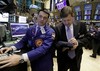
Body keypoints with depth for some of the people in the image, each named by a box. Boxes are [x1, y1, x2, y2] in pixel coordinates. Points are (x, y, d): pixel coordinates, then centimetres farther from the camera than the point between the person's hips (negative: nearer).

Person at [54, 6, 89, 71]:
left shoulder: (81, 25, -8)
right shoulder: (57, 28, -11)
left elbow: (86, 39, -3)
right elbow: (55, 43, -7)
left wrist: (77, 42, -24)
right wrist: (65, 45, -26)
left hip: (76, 58, 2)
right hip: (62, 59, -1)